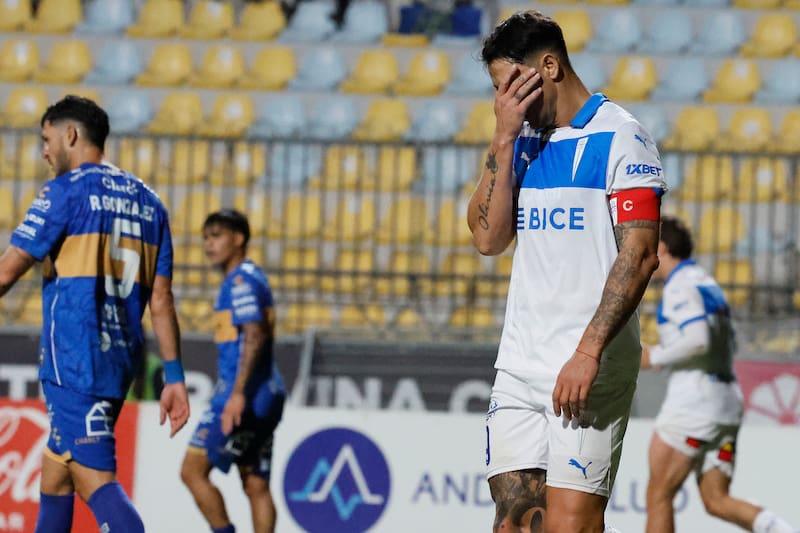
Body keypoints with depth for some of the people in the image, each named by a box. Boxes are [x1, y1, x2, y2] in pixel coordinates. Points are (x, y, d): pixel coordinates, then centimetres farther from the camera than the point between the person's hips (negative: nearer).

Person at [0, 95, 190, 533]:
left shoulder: (67, 190, -5)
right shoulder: (147, 201, 14)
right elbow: (161, 300, 11)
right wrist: (174, 378, 11)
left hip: (73, 358, -7)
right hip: (122, 358, 7)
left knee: (96, 479, -13)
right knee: (56, 471, 19)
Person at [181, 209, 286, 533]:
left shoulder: (242, 280, -10)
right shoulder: (249, 278, 20)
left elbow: (255, 335, -21)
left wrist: (238, 393, -27)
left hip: (246, 396, -10)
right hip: (266, 396, 10)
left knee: (193, 470, -8)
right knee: (256, 485, 7)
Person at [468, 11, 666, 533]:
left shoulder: (620, 137, -6)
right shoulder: (524, 141, 16)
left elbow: (639, 255, -13)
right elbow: (488, 238, 8)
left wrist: (588, 353, -21)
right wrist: (504, 140, -1)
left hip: (588, 371, -7)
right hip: (519, 366, 7)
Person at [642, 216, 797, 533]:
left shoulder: (681, 287, -10)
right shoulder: (708, 284, 20)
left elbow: (697, 340, -24)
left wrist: (655, 358, -11)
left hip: (693, 400, -9)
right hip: (726, 401, 9)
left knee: (658, 496, -1)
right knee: (717, 501, 4)